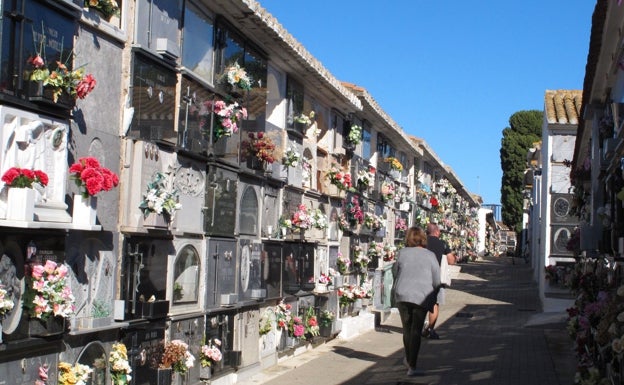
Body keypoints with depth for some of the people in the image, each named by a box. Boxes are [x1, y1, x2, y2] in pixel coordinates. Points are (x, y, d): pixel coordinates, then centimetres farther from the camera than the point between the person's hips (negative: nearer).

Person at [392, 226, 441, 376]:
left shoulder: (403, 253, 0)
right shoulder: (430, 255, -2)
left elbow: (395, 271, 11)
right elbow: (437, 281, 1)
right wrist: (432, 298, 17)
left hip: (402, 295, 2)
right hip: (422, 296, -2)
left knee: (407, 329, 18)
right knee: (416, 331, 1)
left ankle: (409, 360, 34)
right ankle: (412, 367, -5)